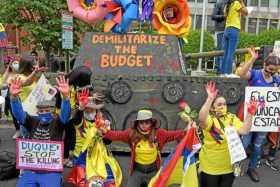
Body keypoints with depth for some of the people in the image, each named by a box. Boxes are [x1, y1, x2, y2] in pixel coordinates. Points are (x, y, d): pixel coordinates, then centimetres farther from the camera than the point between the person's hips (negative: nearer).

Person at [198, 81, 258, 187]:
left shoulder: (232, 117, 0)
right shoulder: (210, 119, -15)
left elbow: (244, 131, -12)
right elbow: (201, 120, -39)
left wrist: (250, 115, -23)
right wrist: (210, 99, -46)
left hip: (229, 165, 4)